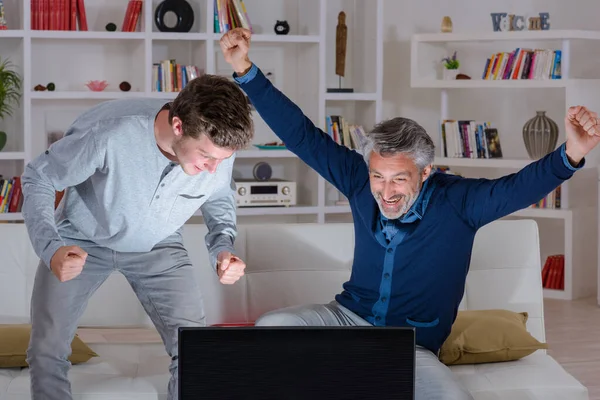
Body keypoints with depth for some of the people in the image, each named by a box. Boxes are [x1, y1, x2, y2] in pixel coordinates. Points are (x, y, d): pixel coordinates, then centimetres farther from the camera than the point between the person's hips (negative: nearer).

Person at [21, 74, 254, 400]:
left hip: (158, 246, 2)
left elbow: (219, 200, -2)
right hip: (82, 239, -2)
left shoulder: (218, 147, -26)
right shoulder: (109, 133, -39)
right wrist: (50, 248, -36)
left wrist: (222, 247, -22)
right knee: (46, 351, -3)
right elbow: (38, 178, -22)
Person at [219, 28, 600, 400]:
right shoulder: (360, 180, -7)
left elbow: (519, 187, -28)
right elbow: (301, 134, -7)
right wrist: (246, 71, -12)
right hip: (350, 316, 2)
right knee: (271, 326, -21)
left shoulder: (458, 201, -14)